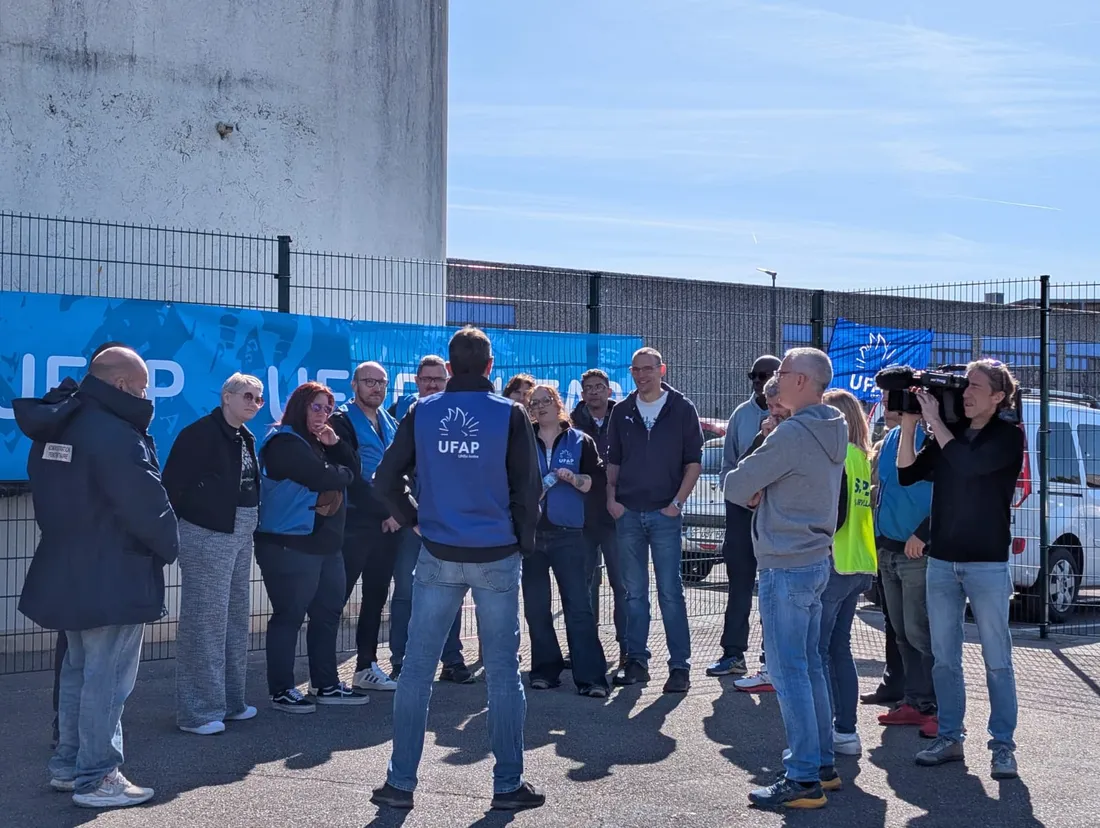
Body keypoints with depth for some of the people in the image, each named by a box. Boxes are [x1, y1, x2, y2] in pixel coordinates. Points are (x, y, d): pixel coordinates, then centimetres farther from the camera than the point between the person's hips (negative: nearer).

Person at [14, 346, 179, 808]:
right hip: (113, 581, -9)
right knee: (107, 680, -2)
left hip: (66, 574, 9)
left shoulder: (55, 429, 9)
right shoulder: (115, 434, -21)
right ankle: (97, 779, 4)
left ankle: (67, 766, 28)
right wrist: (168, 546, -2)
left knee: (78, 672, 19)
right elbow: (147, 505, -20)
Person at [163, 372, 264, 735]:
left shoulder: (246, 438, 12)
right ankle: (196, 711, 0)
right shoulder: (199, 433, -14)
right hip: (207, 537, -9)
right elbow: (173, 483, -16)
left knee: (234, 619, 14)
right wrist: (176, 528, -13)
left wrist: (249, 525, 11)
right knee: (204, 621, -6)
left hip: (240, 536, 9)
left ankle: (229, 700, 25)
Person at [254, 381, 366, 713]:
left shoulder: (317, 443, 19)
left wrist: (335, 444, -2)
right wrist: (344, 473, 0)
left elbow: (353, 468, 14)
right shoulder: (285, 443, -12)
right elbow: (322, 477, -20)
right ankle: (282, 690, 4)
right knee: (289, 616, -3)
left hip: (325, 543, 10)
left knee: (328, 612, 12)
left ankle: (326, 685, 21)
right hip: (290, 545, -10)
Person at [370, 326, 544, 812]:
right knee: (502, 671, 6)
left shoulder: (421, 413, 1)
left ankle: (401, 782, 11)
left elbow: (386, 479, 0)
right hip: (496, 557, -1)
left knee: (416, 669, 8)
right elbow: (528, 487, -4)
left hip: (438, 557, 1)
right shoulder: (509, 414, -4)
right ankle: (508, 785, 11)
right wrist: (524, 541, 9)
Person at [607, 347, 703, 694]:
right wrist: (611, 498, 2)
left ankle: (680, 666, 0)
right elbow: (613, 461, 14)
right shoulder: (622, 411, 9)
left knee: (670, 593, -4)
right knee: (634, 593, 8)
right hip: (628, 513, 3)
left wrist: (677, 502, -8)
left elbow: (694, 461, 0)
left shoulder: (682, 409, 1)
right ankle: (636, 662, 15)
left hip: (665, 513, -3)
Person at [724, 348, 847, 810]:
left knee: (788, 672, -5)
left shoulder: (793, 434, -19)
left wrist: (752, 494, 8)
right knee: (809, 667, 16)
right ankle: (823, 764, 23)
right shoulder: (831, 431, 10)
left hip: (786, 567, -9)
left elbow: (735, 487, -14)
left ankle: (804, 780, -2)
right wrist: (763, 493, -2)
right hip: (817, 559, 9)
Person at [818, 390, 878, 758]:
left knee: (816, 650, -3)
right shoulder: (863, 458, 12)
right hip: (858, 566, 9)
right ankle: (846, 731, 18)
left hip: (833, 565, -9)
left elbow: (834, 516, -19)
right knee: (839, 648, 15)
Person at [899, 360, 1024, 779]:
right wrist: (909, 423, -6)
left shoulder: (1009, 436, -5)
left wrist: (933, 419, -14)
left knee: (996, 661, 1)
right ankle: (949, 738, 17)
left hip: (988, 564, -5)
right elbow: (906, 474, 3)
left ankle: (1003, 746, 7)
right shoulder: (950, 432, 9)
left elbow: (968, 464, -22)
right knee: (944, 658, 8)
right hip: (942, 560, 5)